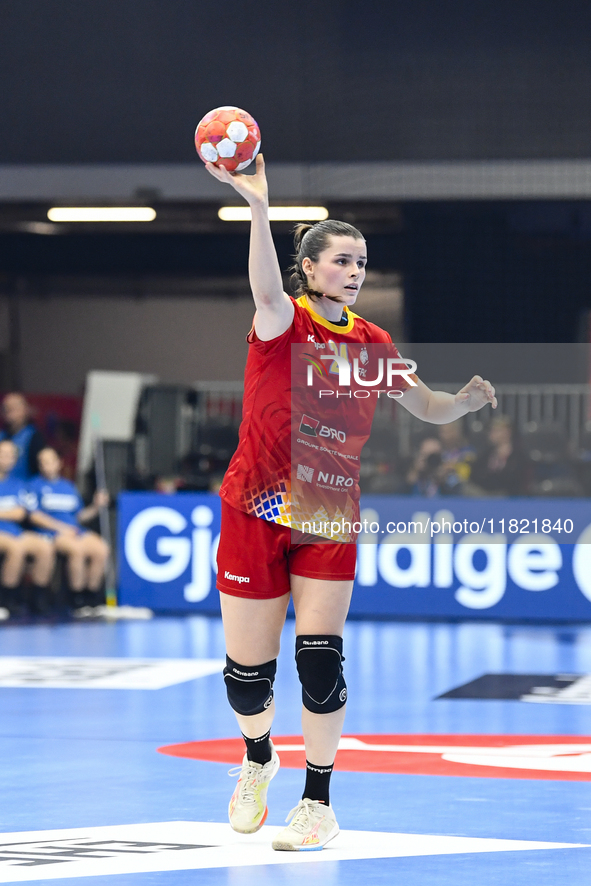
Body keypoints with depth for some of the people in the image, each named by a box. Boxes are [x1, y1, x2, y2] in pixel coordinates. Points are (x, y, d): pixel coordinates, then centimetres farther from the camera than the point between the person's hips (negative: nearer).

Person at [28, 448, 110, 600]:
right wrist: (61, 527, -11)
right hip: (50, 533, -5)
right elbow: (34, 516, -4)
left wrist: (96, 507, 4)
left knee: (101, 549, -22)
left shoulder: (69, 486, 21)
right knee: (77, 548, -34)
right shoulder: (36, 485, 7)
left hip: (75, 530, 5)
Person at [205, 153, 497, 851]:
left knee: (320, 657, -10)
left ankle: (318, 801, 3)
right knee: (247, 675, 4)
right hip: (254, 512, -2)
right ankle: (257, 759, 37)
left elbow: (429, 408, 7)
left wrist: (465, 401, -17)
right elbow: (268, 291, -35)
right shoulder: (282, 321, -11)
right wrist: (258, 208, -54)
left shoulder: (370, 343, 3)